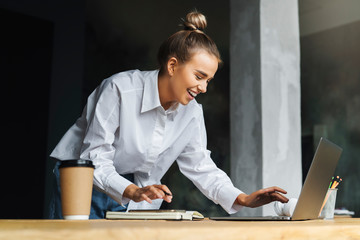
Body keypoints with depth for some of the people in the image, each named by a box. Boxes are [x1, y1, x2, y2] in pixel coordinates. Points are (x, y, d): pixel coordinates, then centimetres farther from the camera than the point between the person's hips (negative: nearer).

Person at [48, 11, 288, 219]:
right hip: (87, 189, -4)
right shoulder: (120, 89, -22)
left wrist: (244, 199, -12)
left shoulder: (191, 112, -4)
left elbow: (201, 167, 2)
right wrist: (132, 192, -37)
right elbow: (94, 159, -21)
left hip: (136, 202, 5)